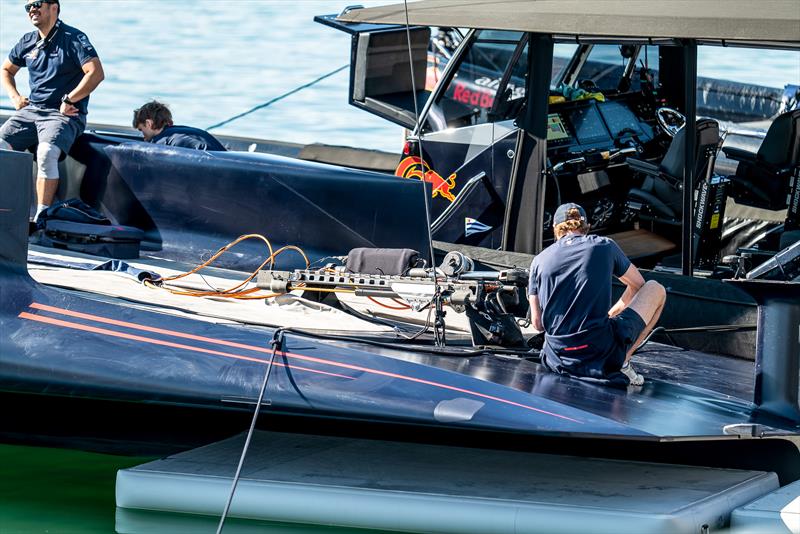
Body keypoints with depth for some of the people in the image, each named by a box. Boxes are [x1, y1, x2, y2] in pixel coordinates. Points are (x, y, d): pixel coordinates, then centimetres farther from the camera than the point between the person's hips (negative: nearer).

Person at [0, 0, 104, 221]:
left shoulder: (74, 39, -5)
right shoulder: (28, 42, 15)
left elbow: (96, 74, -15)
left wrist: (68, 100, -16)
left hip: (64, 115, -6)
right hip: (30, 110, 6)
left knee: (46, 152, -34)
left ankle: (41, 215, -33)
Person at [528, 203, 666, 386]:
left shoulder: (539, 261, 8)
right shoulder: (604, 246, 4)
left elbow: (537, 323, 9)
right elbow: (637, 284, 20)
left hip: (558, 361, 4)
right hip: (604, 352, -4)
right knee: (655, 290, 18)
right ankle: (624, 362, 6)